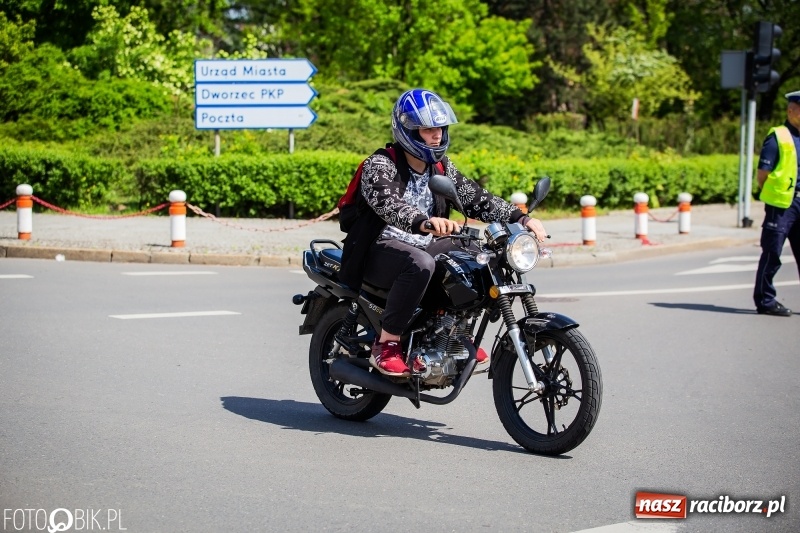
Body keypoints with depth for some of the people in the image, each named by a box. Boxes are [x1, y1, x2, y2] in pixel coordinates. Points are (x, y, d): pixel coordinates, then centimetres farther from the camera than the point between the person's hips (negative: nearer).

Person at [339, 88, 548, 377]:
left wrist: (521, 217, -12)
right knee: (420, 264, -38)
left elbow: (475, 197, 5)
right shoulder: (379, 164, -14)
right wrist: (424, 222, -54)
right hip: (380, 248, -7)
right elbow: (388, 203, -34)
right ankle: (386, 344, -29)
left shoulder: (442, 167, 10)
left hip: (423, 246, 7)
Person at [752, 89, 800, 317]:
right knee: (772, 255, -1)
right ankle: (765, 300, 6)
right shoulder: (777, 137, -6)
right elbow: (763, 172, -9)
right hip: (781, 204, -7)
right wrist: (770, 195, -7)